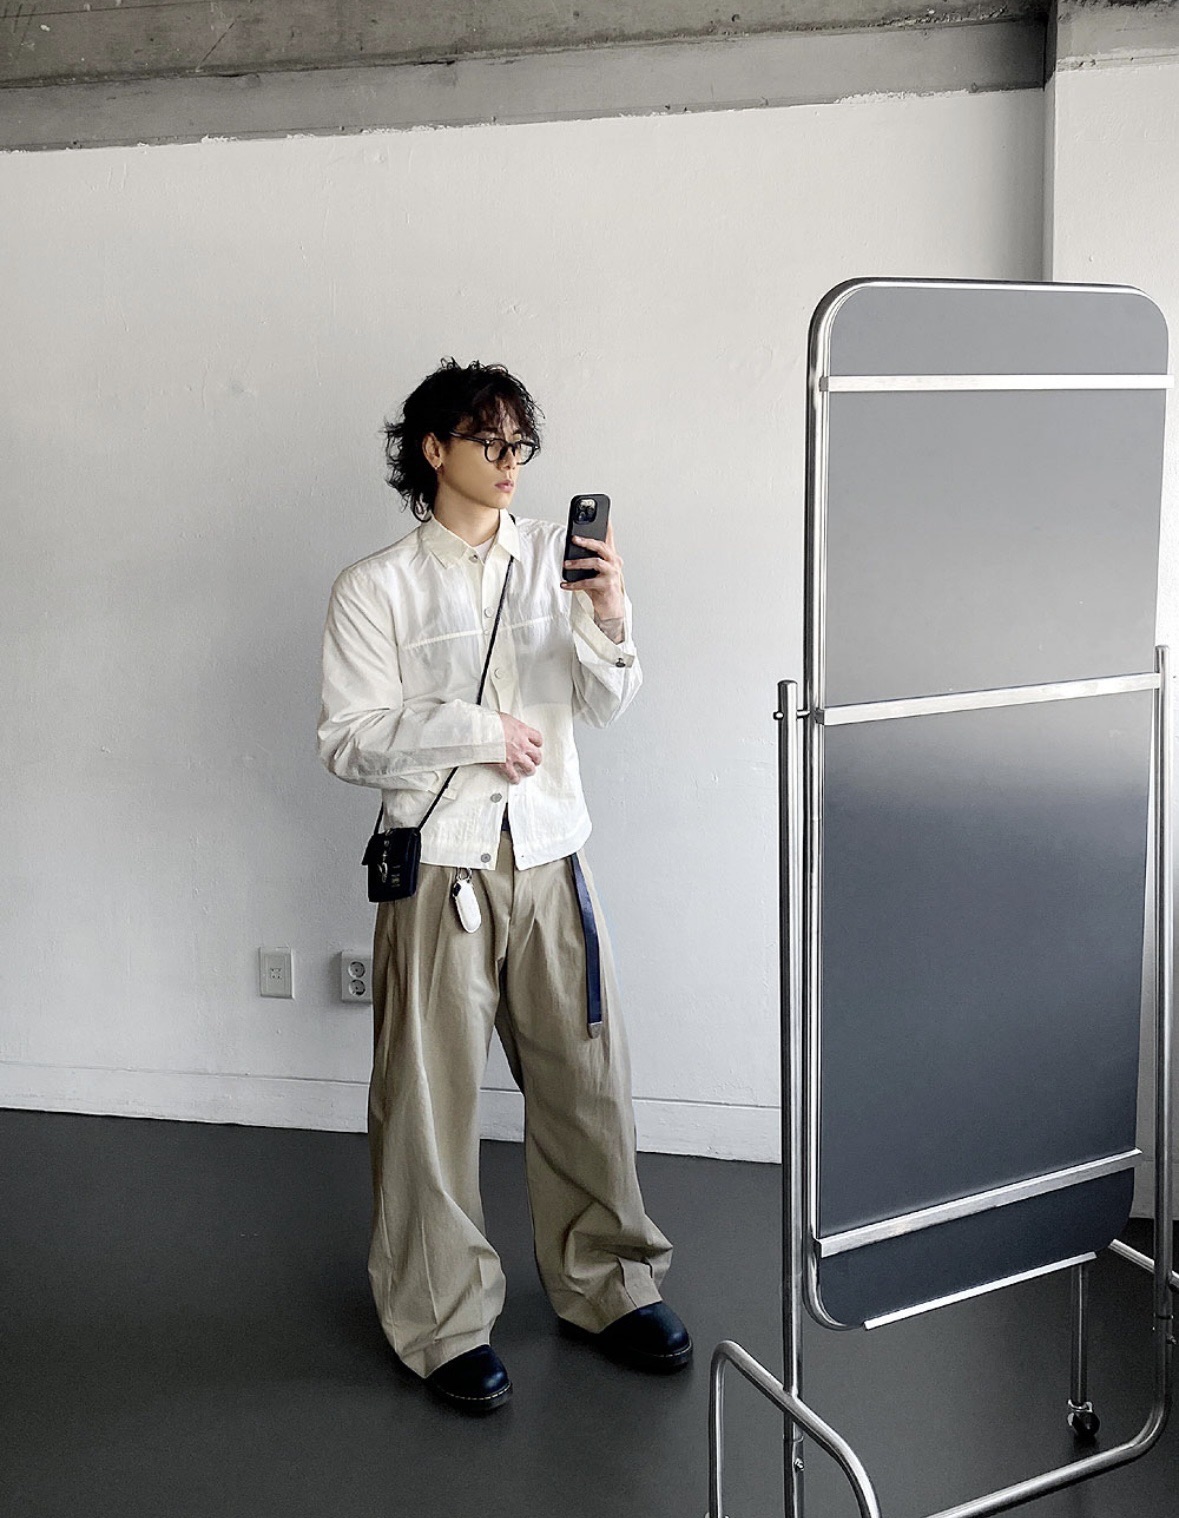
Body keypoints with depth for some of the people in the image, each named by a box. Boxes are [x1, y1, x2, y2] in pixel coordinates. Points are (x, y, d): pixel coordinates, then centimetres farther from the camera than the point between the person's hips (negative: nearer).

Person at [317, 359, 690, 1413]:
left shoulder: (556, 558, 7)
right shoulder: (378, 588, -2)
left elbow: (605, 704, 5)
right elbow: (350, 741, -6)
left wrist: (607, 620, -14)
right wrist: (480, 730, -14)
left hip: (549, 855, 3)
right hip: (440, 866, -3)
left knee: (586, 1077, 9)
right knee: (433, 1097, 3)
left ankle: (606, 1285, 28)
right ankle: (444, 1322, 20)